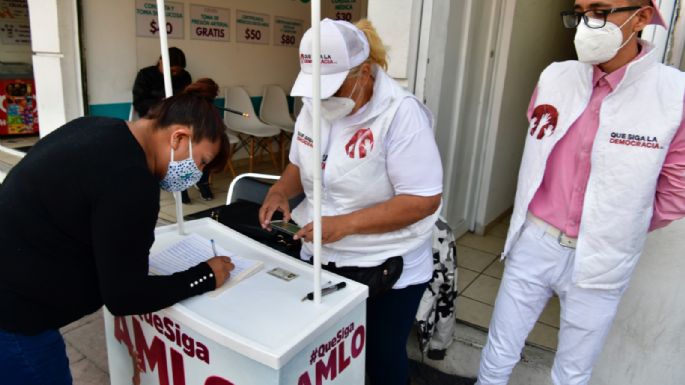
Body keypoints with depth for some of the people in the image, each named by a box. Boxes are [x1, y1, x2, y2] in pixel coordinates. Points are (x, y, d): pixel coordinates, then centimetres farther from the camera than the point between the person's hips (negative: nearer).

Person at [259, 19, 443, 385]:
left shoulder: (401, 113, -23)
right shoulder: (314, 106, -2)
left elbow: (424, 200, -24)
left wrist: (345, 223, -28)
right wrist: (279, 191, -9)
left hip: (387, 266, -5)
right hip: (320, 256, 6)